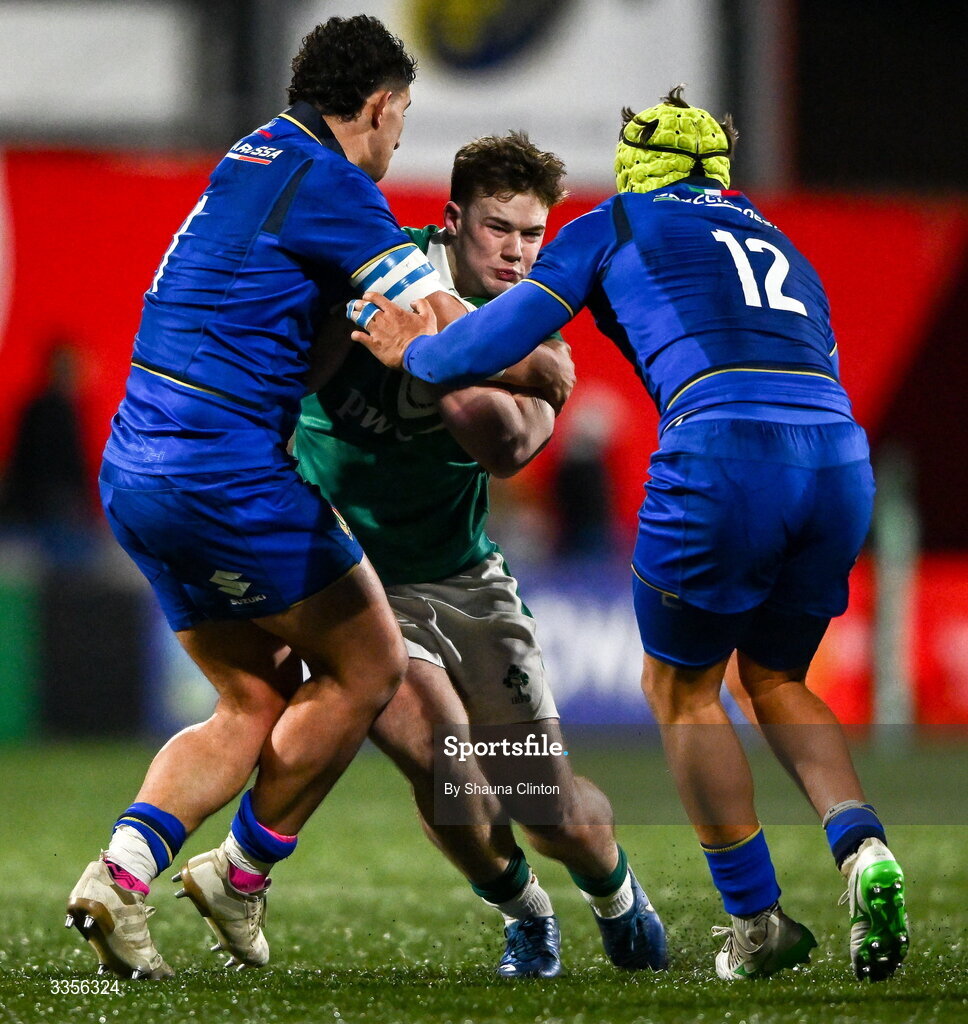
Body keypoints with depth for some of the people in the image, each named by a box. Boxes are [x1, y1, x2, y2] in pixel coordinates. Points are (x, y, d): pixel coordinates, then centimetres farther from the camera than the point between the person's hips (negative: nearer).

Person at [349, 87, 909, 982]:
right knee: (775, 678, 25)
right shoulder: (784, 251, 33)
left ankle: (758, 920, 13)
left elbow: (507, 333, 16)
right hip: (843, 457, 5)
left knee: (682, 688, 16)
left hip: (723, 450, -5)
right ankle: (861, 848, 1)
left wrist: (414, 352, 33)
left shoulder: (617, 227, 19)